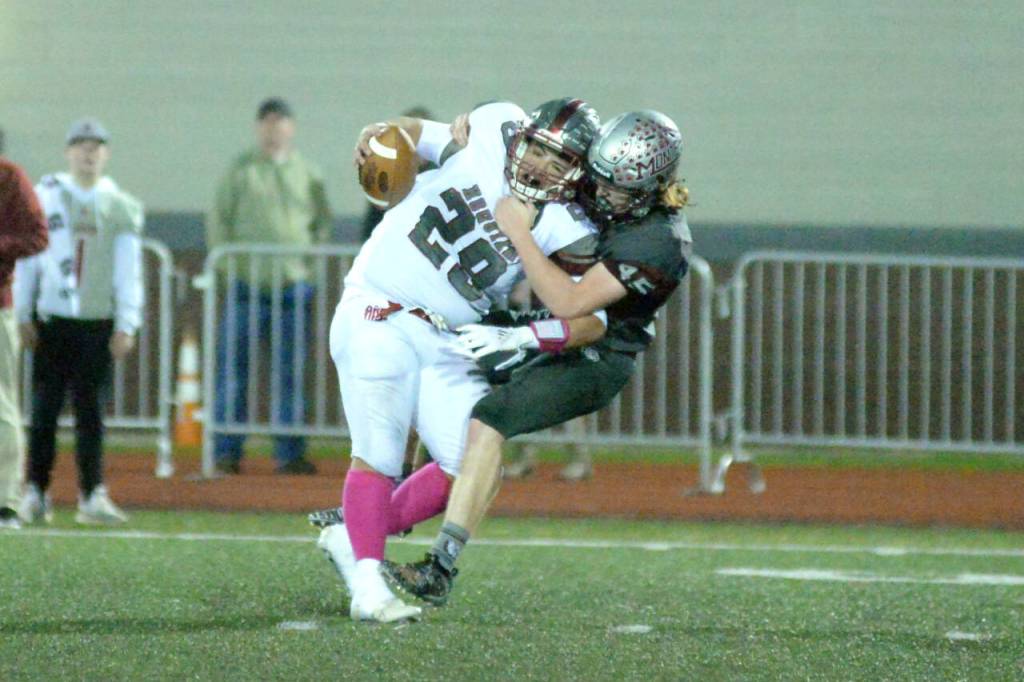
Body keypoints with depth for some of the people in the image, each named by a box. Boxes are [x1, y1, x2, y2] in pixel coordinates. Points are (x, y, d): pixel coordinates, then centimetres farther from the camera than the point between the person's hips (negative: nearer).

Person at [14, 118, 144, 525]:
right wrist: (23, 316, 1)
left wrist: (126, 325, -1)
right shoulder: (45, 195, 4)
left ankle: (92, 495, 0)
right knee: (45, 407, 0)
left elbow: (128, 270, 6)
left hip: (97, 322, 1)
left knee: (91, 410, 0)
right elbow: (27, 259, 6)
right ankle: (35, 493, 6)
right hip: (51, 319, -1)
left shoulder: (122, 208, 7)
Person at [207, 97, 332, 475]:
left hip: (294, 284, 2)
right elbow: (219, 220, 5)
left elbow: (322, 222, 16)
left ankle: (290, 453, 7)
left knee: (291, 371, 3)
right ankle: (226, 452, 1)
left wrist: (311, 257, 3)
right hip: (248, 285, -2)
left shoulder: (307, 173, 11)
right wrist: (229, 263, -4)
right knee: (233, 368, -3)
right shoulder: (241, 171, 6)